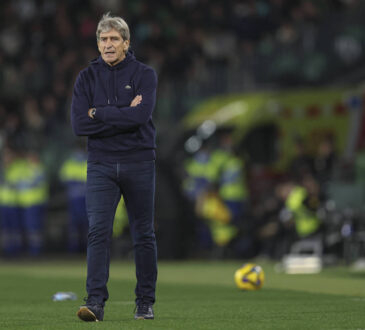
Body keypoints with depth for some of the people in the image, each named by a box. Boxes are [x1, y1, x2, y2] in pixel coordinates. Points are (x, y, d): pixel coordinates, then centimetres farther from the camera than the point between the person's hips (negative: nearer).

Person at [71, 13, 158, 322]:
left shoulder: (144, 74, -1)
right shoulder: (87, 77, 5)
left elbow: (140, 116, -18)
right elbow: (79, 123, -8)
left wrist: (99, 114, -11)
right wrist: (123, 115, -12)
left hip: (139, 163, -1)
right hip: (101, 165, 1)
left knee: (144, 235, 6)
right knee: (99, 230, -13)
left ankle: (145, 302, 15)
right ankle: (96, 301, -18)